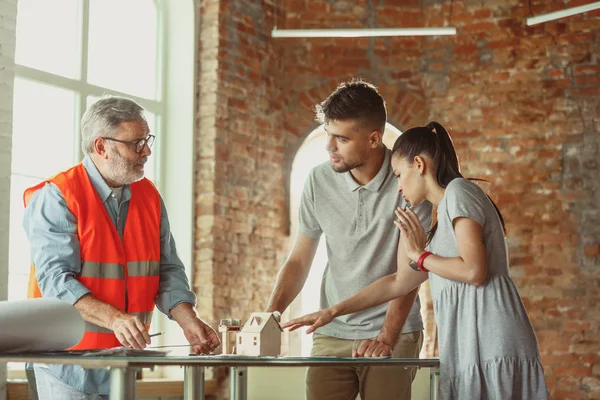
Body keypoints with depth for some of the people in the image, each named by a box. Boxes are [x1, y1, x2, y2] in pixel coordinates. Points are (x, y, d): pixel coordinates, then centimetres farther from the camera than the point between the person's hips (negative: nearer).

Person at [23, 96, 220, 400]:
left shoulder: (149, 196, 7)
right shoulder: (56, 198, -12)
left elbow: (167, 268, 8)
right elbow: (54, 277, -21)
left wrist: (188, 321, -9)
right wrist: (114, 319, -34)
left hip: (125, 355, 6)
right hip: (68, 358, -5)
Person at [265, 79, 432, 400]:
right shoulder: (319, 181, 0)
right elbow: (299, 261, 5)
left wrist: (387, 337, -21)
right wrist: (270, 314, -10)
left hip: (394, 334, -2)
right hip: (331, 334, 3)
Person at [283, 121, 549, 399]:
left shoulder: (459, 190, -1)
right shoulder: (446, 219, 25)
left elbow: (474, 270, -14)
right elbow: (399, 282, 27)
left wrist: (419, 255, 0)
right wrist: (332, 312, 25)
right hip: (473, 348, 9)